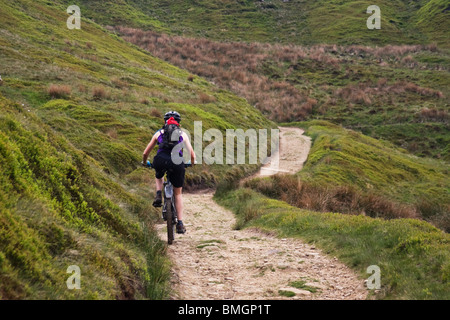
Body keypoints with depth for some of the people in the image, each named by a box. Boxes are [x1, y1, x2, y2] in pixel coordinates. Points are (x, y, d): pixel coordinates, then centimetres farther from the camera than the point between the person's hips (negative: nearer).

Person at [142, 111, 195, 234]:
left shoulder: (159, 133, 24)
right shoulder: (183, 134, 23)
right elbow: (192, 155, 21)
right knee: (178, 193, 20)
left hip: (160, 161, 0)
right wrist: (192, 163, 44)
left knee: (159, 176, 39)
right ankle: (180, 224, 15)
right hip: (177, 163, 0)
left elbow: (145, 153, 28)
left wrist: (144, 163, 49)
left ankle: (158, 195, 14)